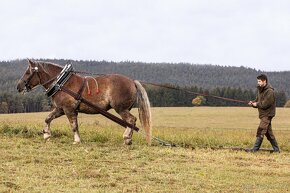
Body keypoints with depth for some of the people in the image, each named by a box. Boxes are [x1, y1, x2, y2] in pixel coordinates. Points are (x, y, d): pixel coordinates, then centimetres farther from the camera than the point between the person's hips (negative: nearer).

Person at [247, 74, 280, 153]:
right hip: (263, 114, 9)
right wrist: (253, 103, -4)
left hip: (267, 114, -9)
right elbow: (258, 100, 17)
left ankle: (255, 149, -12)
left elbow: (266, 104, -22)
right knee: (268, 132, 12)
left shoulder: (269, 91, -16)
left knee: (260, 131, -12)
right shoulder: (260, 90, 13)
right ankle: (276, 149, 19)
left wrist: (257, 104, -11)